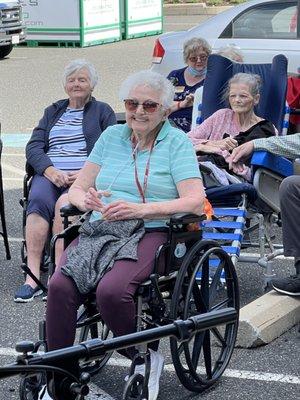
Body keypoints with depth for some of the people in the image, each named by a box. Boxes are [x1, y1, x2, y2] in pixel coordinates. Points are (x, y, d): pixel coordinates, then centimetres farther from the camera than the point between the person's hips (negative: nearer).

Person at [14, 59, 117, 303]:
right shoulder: (53, 112, 26)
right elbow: (34, 146, 12)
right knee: (38, 200, -31)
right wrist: (50, 170, -8)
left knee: (64, 204, -34)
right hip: (49, 174, 2)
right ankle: (33, 275, -39)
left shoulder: (103, 111, 16)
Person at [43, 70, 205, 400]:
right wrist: (86, 200, -8)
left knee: (110, 291, -33)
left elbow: (195, 202, -7)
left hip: (148, 233, -4)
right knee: (59, 286, -27)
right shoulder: (112, 136, 17)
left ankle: (146, 359, -6)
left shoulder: (176, 142, 5)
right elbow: (76, 189, 18)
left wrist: (139, 209, -17)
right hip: (98, 230, 4)